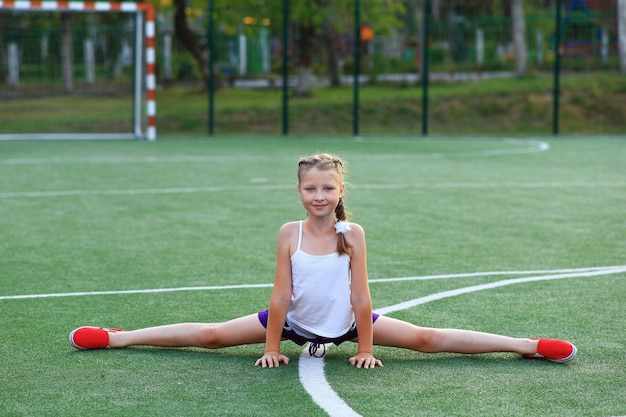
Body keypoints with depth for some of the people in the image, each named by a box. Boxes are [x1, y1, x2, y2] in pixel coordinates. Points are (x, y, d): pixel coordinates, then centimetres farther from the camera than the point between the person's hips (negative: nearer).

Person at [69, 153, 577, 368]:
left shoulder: (352, 233, -18)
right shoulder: (290, 233, -14)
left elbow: (360, 294, -15)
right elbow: (281, 293, -13)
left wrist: (365, 348, -13)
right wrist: (272, 348, -11)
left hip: (347, 321, -1)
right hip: (296, 320, 1)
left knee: (426, 339, -9)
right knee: (213, 335, -2)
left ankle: (529, 346, -8)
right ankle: (116, 338, 4)